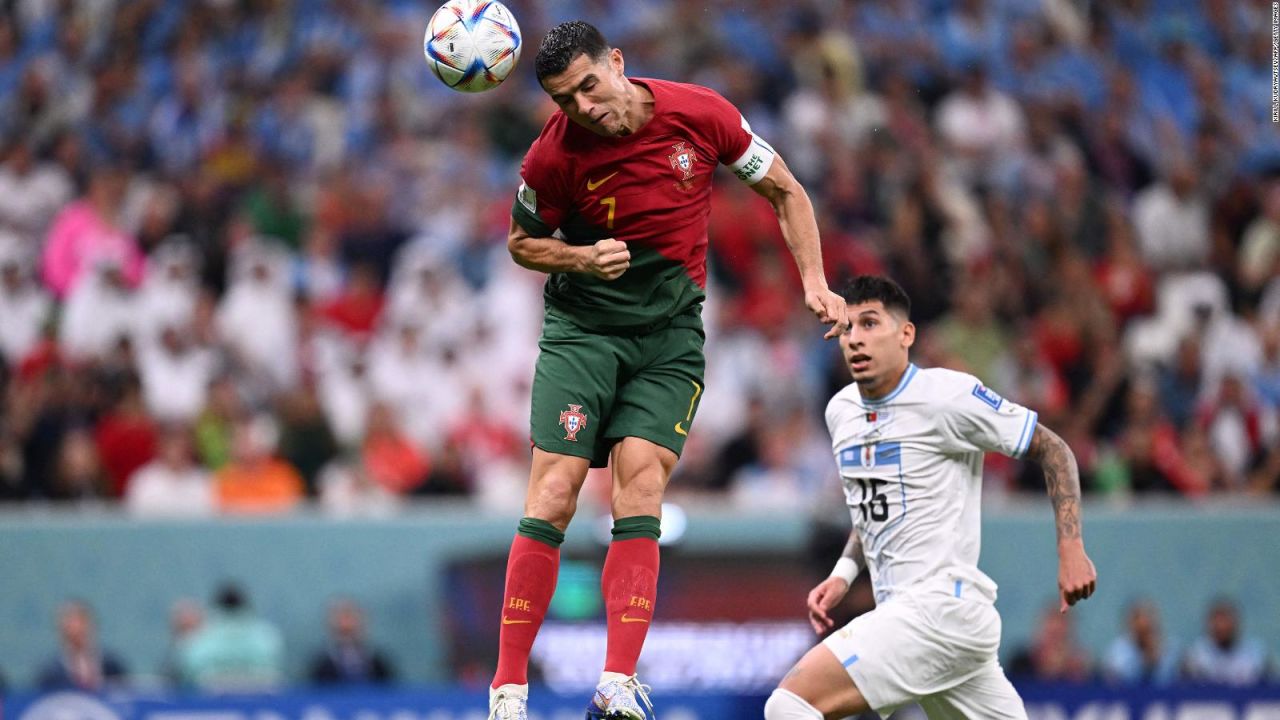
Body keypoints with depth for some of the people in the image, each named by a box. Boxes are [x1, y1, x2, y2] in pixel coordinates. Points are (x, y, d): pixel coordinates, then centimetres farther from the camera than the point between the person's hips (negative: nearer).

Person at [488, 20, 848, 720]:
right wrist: (580, 258, -13)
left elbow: (785, 192, 4)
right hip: (581, 327, -1)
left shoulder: (700, 113, -10)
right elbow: (522, 242, 7)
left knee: (641, 483, -16)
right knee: (553, 496, -12)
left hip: (671, 333, 1)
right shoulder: (553, 155, -12)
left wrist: (814, 282, -5)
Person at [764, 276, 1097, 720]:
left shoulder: (946, 395, -10)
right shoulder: (841, 412, 12)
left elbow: (1053, 450, -4)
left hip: (942, 605, -8)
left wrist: (1070, 549, -13)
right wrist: (843, 574, 11)